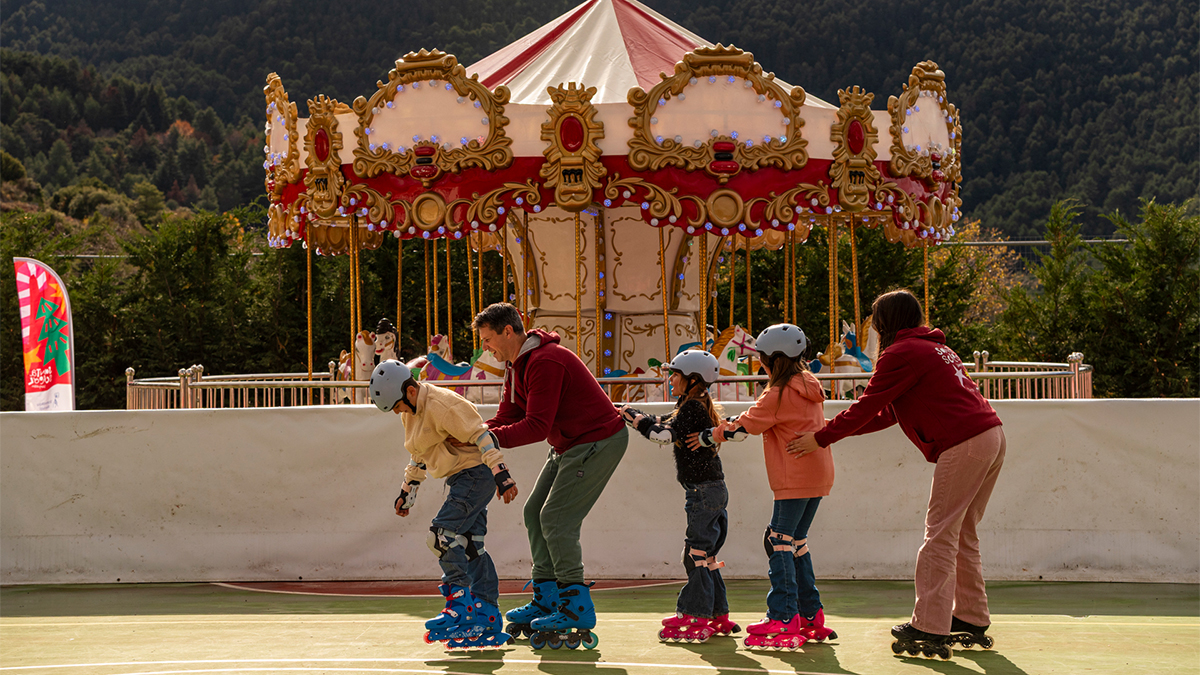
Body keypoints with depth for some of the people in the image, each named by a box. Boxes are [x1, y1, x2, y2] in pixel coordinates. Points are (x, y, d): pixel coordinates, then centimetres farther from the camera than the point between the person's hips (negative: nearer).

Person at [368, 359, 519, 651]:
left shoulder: (440, 405, -20)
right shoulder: (411, 411, 10)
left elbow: (480, 435, -24)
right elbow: (419, 455, 25)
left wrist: (501, 474, -28)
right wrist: (408, 490, 28)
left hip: (476, 473, -10)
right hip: (458, 479, 10)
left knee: (442, 534, -18)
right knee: (469, 546, 6)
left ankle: (460, 604, -11)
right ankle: (487, 620, 6)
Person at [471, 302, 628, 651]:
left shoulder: (545, 362, -24)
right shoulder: (516, 366, 9)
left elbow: (537, 427, -29)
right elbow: (506, 417, 6)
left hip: (598, 443, -11)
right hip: (569, 445, 11)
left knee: (556, 519, -13)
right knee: (535, 512, 9)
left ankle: (577, 610, -9)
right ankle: (547, 601, 16)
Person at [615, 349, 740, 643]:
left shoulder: (693, 408, -14)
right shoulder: (696, 407, 16)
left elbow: (665, 434, -25)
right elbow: (663, 422, 22)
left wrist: (633, 417, -13)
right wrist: (625, 412, 19)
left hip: (704, 491, -10)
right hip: (713, 489, 10)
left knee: (697, 554, -7)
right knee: (705, 556, 14)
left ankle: (695, 619, -6)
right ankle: (718, 617, 18)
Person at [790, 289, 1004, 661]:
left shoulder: (900, 354, -4)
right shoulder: (933, 348, 25)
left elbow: (866, 407, -4)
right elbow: (887, 413, 27)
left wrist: (821, 439, 5)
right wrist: (838, 430, 26)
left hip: (964, 445, -9)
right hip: (991, 436, 9)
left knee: (940, 535, -8)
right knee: (962, 535, 15)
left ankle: (930, 629, -11)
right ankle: (971, 621, 19)